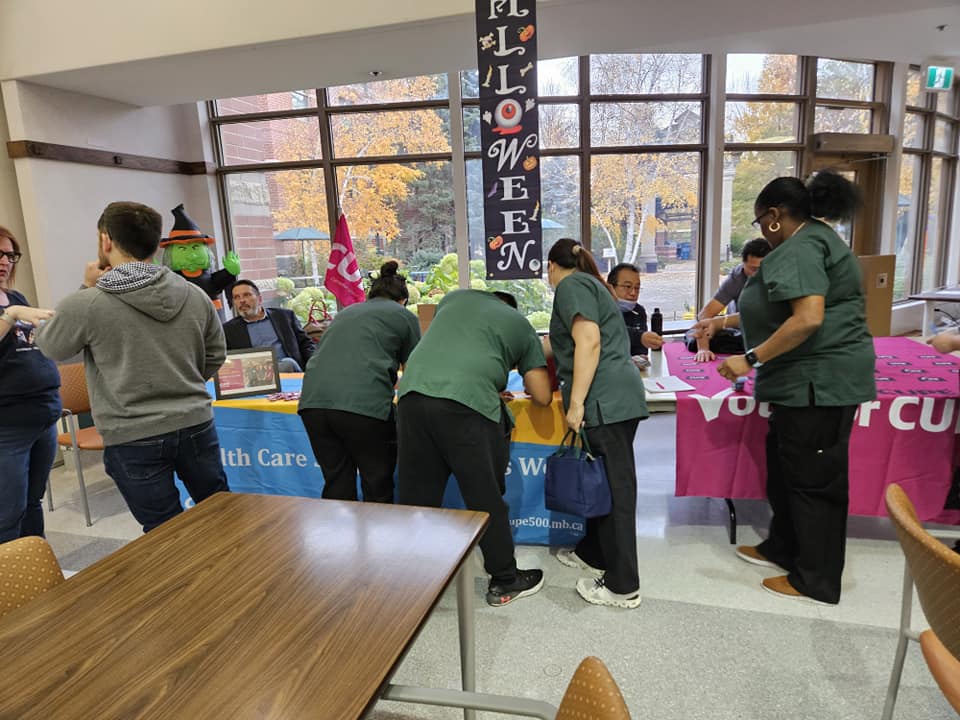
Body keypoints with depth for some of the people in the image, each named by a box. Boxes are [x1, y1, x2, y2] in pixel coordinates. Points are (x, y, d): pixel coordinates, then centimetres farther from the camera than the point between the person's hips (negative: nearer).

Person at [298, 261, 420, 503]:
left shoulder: (346, 312, 28)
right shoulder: (404, 316, 14)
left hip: (313, 399, 5)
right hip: (364, 404, -5)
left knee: (336, 487, 15)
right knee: (377, 487, 10)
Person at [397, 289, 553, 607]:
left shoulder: (455, 298, 30)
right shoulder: (522, 326, 23)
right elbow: (543, 397, 20)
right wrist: (528, 376, 44)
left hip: (414, 393, 4)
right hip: (468, 403, -3)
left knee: (417, 497, 13)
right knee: (486, 498, 11)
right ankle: (505, 581, 27)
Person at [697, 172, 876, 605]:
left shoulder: (799, 249, -15)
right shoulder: (813, 241, 20)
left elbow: (808, 319, -28)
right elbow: (777, 311, 28)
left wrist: (751, 359, -23)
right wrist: (723, 322, 31)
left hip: (818, 381, -11)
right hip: (812, 380, 11)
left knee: (813, 477, 0)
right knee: (784, 464, 19)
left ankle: (817, 582, 14)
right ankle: (783, 548, 34)